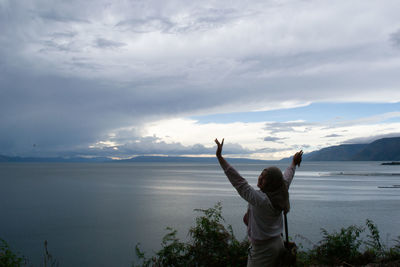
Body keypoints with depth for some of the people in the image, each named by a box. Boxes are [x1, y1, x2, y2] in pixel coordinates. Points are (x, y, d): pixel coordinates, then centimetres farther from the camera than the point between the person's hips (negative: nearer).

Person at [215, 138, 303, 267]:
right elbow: (287, 176, 17)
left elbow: (238, 181, -29)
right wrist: (294, 163, 38)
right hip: (278, 243, 9)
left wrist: (219, 157, -30)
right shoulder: (280, 193, -3)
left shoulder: (261, 199, -27)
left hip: (263, 250, -9)